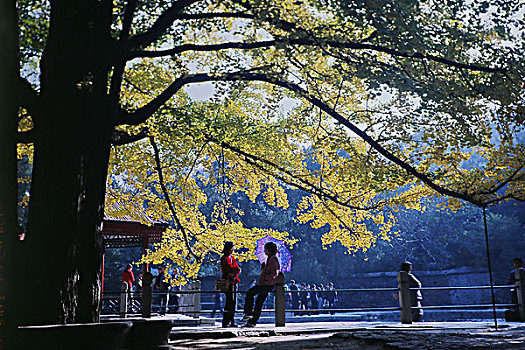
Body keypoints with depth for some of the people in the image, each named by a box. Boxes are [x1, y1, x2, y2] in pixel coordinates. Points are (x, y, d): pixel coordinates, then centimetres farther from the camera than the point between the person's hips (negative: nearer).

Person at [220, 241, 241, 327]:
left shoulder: (232, 257, 18)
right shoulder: (224, 258, -6)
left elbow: (238, 268, 9)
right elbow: (229, 268, -17)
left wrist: (234, 272, -10)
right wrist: (236, 269, -3)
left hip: (234, 281, 8)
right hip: (228, 281, -8)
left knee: (234, 302, 6)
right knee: (230, 302, -12)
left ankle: (232, 322, 9)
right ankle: (225, 322, -9)